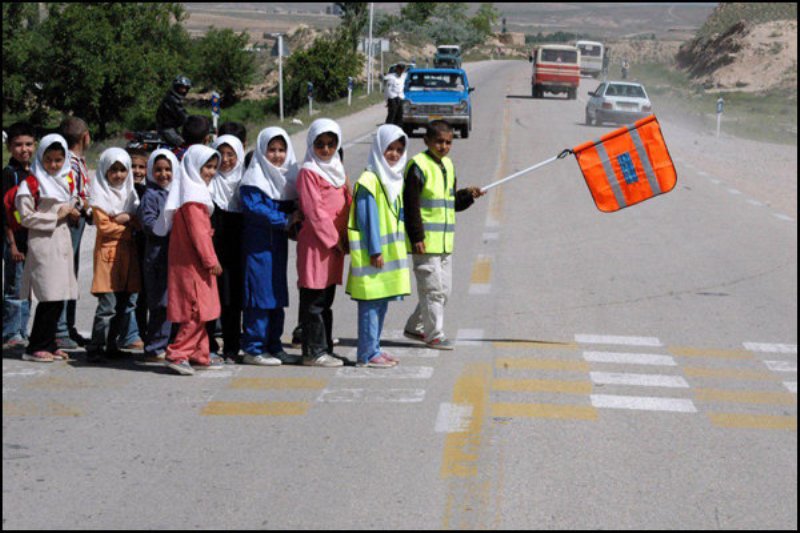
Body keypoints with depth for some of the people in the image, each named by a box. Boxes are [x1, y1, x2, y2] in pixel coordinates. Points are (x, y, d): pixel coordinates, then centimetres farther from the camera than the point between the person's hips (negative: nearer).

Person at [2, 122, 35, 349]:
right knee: (14, 288, -2)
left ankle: (22, 333, 19)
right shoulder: (9, 174, -7)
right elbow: (6, 212, -12)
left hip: (34, 239, 6)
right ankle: (11, 335, 4)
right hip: (14, 239, -6)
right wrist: (12, 243, -16)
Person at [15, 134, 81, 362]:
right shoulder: (32, 182, -7)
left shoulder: (68, 179, 13)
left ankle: (48, 344, 15)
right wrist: (55, 216, -12)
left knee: (59, 297, 6)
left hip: (63, 240, 7)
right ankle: (35, 347, -3)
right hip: (42, 243, -7)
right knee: (50, 297, -11)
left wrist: (73, 212, 5)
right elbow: (26, 217, -11)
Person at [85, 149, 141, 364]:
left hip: (127, 253, 6)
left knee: (123, 305, 7)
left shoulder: (130, 193, 16)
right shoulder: (101, 195, -2)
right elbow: (104, 226, -10)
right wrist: (128, 228, -6)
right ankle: (95, 349, -8)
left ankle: (112, 345, 16)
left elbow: (140, 222, 10)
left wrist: (128, 218, -10)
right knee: (107, 305, -12)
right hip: (108, 252, -6)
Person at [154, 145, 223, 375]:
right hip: (192, 263, -10)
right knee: (198, 311, -9)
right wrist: (211, 260, -15)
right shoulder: (193, 196, -14)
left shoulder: (196, 191, 17)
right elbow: (198, 232, -18)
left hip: (192, 262, 10)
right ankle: (177, 354, -9)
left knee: (199, 311, 14)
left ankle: (200, 356, 20)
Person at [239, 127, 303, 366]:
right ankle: (254, 348, -3)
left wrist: (296, 218, -6)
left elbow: (295, 208, 17)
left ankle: (273, 346, 17)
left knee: (278, 295, 10)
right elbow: (253, 208, -18)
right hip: (258, 244, -7)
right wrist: (285, 220, -18)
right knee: (260, 295, -7)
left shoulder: (289, 176, 14)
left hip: (279, 243, 7)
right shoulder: (253, 179, -8)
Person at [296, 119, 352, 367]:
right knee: (314, 301, -4)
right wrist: (335, 239, -12)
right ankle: (314, 352, 0)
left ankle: (325, 349, 19)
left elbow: (347, 204, 17)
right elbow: (314, 212, -13)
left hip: (335, 244, 8)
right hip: (315, 244, -8)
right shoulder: (308, 172, -9)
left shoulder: (338, 170, 16)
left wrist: (345, 237, 4)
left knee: (326, 300, 13)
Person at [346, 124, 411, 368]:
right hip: (373, 254, -9)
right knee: (371, 304, -5)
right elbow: (368, 218, -15)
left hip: (391, 252, 9)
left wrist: (398, 248, 16)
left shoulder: (395, 179, 15)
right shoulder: (369, 181, -13)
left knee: (382, 303, 13)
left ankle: (374, 349, 22)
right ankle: (367, 354, -1)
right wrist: (375, 251, -17)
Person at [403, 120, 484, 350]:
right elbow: (411, 204, -15)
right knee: (433, 289, -4)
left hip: (444, 242, 9)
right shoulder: (419, 165, -11)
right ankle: (434, 335, 5)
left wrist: (468, 195, 3)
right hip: (425, 242, -9)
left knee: (443, 290, 13)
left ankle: (415, 327, 26)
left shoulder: (448, 166, 15)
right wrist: (416, 237, -18)